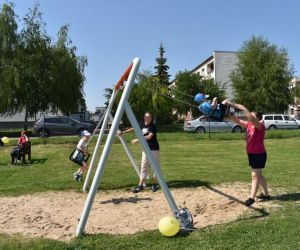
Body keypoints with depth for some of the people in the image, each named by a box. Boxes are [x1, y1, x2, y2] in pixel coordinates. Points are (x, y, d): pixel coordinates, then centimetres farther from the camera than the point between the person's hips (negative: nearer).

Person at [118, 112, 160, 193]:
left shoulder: (153, 126, -11)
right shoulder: (142, 125, 4)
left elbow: (149, 136, -21)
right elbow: (133, 129, 12)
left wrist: (137, 140, -23)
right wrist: (123, 132, 5)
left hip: (154, 149, -5)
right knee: (143, 166, 4)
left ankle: (155, 184, 17)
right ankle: (141, 185, 6)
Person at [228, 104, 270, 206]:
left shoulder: (260, 126, -16)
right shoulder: (249, 125, 5)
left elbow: (251, 119, -35)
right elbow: (237, 120, 0)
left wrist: (244, 109, -34)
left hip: (259, 154, -8)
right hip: (251, 153, 8)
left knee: (255, 175, -7)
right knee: (258, 175, 17)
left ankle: (251, 198, -3)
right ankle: (266, 194, 30)